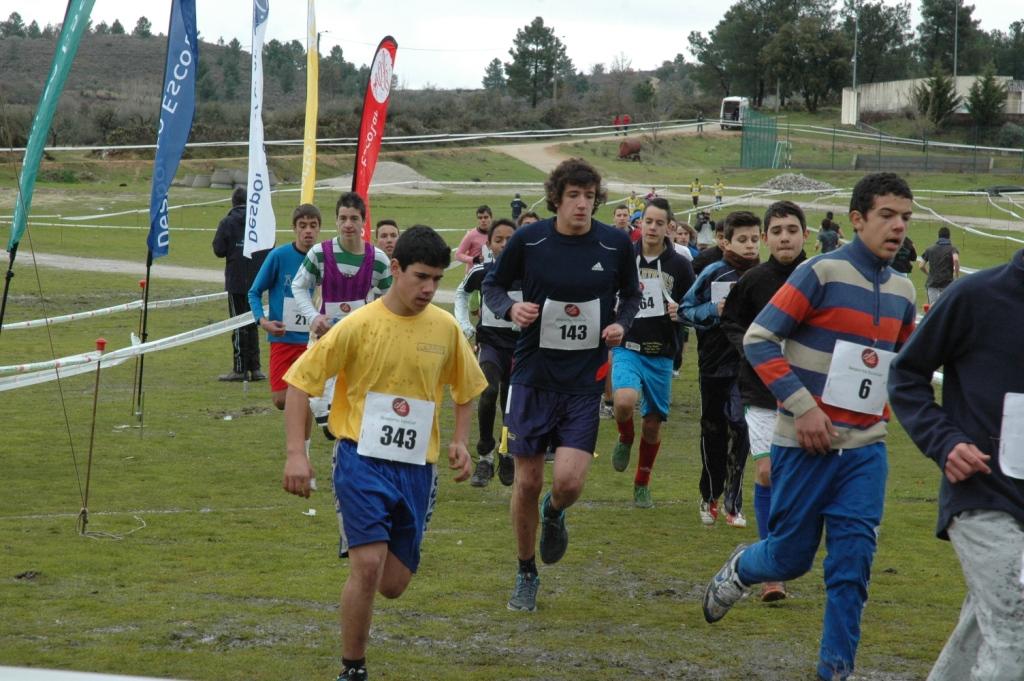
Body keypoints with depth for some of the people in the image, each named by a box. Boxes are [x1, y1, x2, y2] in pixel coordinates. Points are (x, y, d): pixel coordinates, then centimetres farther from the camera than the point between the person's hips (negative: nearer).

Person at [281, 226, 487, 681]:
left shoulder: (446, 328, 2)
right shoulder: (360, 325, -9)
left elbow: (466, 389, 19)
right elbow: (300, 380, -6)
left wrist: (460, 441, 3)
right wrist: (295, 453, -13)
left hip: (416, 468, 4)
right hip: (363, 459, -4)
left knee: (392, 586, 5)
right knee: (369, 565, -19)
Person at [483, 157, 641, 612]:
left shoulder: (616, 245, -3)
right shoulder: (528, 240, -6)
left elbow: (631, 294, 14)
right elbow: (493, 284, 8)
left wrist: (621, 323, -6)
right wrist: (511, 308, -13)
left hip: (585, 382, 0)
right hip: (533, 376, 0)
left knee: (569, 481, -13)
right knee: (527, 482, 3)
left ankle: (554, 514, 25)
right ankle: (526, 575, 23)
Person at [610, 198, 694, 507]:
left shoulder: (680, 265, 1)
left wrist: (680, 314, -14)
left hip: (662, 354, 1)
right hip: (627, 349, -1)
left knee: (653, 423, 7)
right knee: (624, 402, -28)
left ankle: (643, 484, 26)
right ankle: (625, 438, 7)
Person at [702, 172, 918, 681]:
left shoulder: (903, 292, 8)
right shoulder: (822, 273, -11)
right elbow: (758, 339, -14)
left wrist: (880, 412, 8)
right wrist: (803, 406, -18)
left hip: (866, 448, 5)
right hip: (807, 445, -4)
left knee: (853, 562, -3)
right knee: (791, 557, 5)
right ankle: (739, 569, 38)